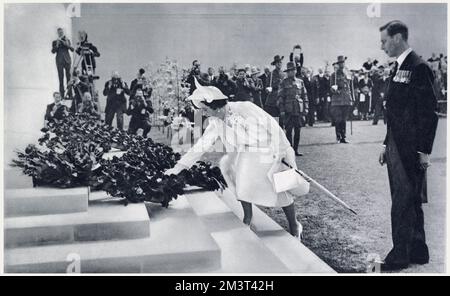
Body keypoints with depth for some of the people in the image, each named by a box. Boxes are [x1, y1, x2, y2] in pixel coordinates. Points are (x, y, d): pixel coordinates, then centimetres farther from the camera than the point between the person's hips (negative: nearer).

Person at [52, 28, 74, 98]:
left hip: (67, 60, 1)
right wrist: (57, 44, -11)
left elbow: (72, 49, 3)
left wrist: (67, 44, -12)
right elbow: (53, 51, -1)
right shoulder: (55, 42, 10)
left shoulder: (67, 40, 12)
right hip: (59, 61, -1)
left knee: (68, 76, -2)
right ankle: (62, 94, -2)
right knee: (61, 77, -3)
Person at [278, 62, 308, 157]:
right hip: (288, 110, -3)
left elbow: (304, 95, 14)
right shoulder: (284, 83, 2)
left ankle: (296, 150, 15)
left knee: (298, 130, 6)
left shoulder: (300, 82, 12)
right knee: (289, 130, -4)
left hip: (299, 110, 3)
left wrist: (306, 108, 7)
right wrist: (282, 110, -8)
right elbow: (280, 97, -1)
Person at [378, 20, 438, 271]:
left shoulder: (418, 67, -13)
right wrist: (387, 145, 18)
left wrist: (424, 151, -17)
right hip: (397, 147, 9)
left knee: (403, 203, -4)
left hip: (411, 149, -9)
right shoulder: (399, 68, 15)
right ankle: (418, 251, 28)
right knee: (410, 202, 16)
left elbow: (429, 112, -16)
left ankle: (400, 257, 6)